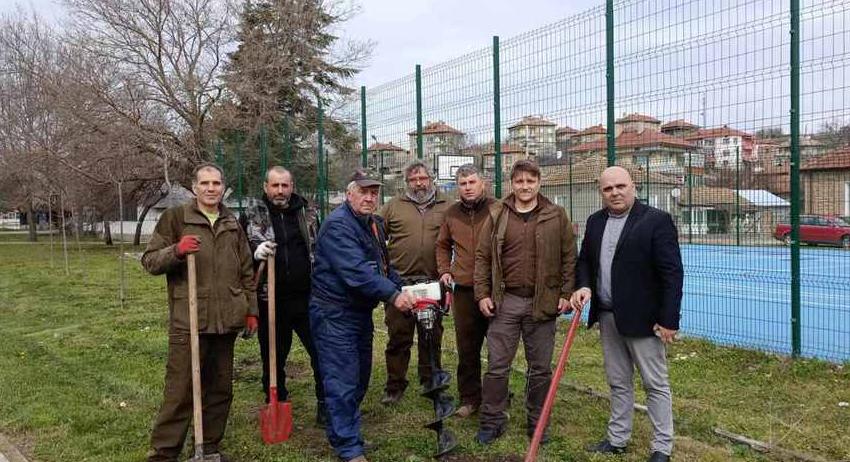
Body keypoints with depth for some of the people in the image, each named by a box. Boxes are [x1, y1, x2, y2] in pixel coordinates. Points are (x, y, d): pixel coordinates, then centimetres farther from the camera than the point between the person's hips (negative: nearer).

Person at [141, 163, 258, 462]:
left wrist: (251, 310, 13)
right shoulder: (175, 218, 1)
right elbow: (149, 261, -1)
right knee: (180, 390, -1)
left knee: (220, 389, 12)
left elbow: (246, 272, 18)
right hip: (188, 321, -4)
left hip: (226, 321, 5)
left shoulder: (232, 225, 13)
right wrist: (176, 250, -20)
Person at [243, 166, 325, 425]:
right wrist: (256, 250, -33)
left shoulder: (308, 213, 8)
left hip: (307, 296, 1)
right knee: (273, 356, 12)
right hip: (271, 299, -1)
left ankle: (325, 404, 16)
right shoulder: (253, 215, 3)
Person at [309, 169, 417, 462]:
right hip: (335, 313, -9)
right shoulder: (337, 225, -19)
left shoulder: (374, 224, 11)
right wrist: (392, 295, -35)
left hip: (362, 311, 10)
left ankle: (341, 426, 38)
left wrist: (402, 290, 3)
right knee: (343, 381, -5)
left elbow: (383, 265, 17)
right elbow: (355, 271, -31)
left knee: (361, 375, 19)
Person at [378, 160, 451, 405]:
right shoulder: (393, 206, 6)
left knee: (432, 337, 13)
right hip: (399, 283, -1)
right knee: (398, 337, 5)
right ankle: (395, 385, 18)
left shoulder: (446, 207, 7)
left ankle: (430, 382, 28)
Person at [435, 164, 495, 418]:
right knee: (467, 349, 11)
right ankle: (469, 399, 24)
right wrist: (444, 270, 10)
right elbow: (443, 245, 23)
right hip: (464, 289, 4)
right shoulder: (452, 214, 9)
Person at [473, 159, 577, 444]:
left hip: (542, 303, 0)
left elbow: (569, 257, 3)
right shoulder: (497, 215, 4)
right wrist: (483, 294, -2)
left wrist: (566, 294, -3)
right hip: (504, 301, 1)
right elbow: (482, 256, 5)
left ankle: (536, 423, 26)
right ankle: (491, 422, 20)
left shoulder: (556, 216, 2)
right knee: (497, 366, 6)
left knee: (540, 368, 10)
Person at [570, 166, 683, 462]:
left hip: (642, 318, -6)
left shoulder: (657, 220, -11)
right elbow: (585, 261, 16)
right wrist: (584, 286, -5)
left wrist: (668, 319, -17)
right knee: (618, 382, 17)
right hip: (607, 317, 6)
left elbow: (672, 273, -13)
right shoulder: (595, 222, 7)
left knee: (656, 384, 7)